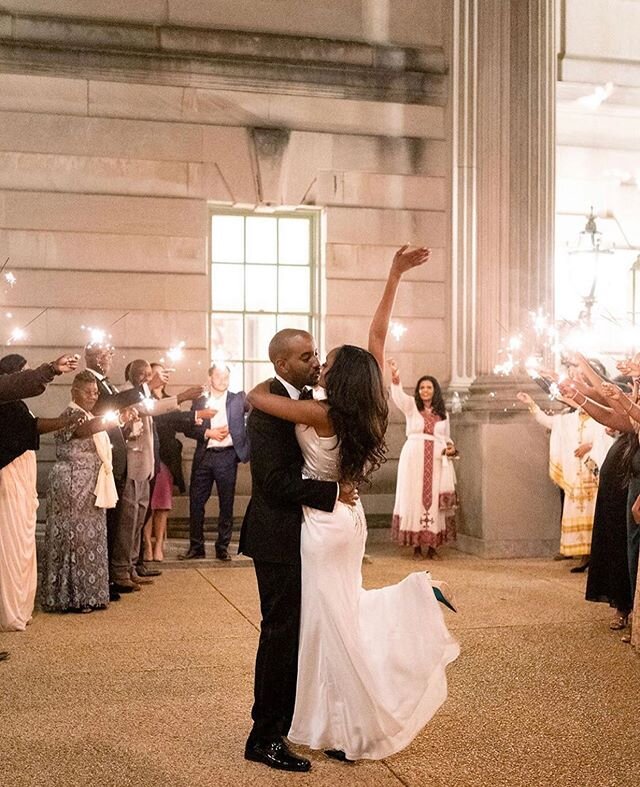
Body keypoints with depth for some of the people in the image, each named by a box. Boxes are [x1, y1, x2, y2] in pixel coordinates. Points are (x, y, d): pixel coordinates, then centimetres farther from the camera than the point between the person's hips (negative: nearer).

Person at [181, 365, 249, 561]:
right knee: (196, 501, 2)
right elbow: (188, 428, 4)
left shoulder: (238, 399, 9)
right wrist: (208, 433, -8)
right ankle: (196, 546, 11)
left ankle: (222, 547, 11)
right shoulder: (199, 402, 12)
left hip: (227, 456, -1)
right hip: (204, 456, 1)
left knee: (226, 504, 2)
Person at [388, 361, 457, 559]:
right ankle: (416, 546, 3)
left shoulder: (443, 414, 15)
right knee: (414, 498, -2)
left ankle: (432, 546, 6)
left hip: (437, 461, 2)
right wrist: (395, 377, -34)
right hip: (414, 458, -2)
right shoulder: (411, 406, 6)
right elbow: (399, 396, -15)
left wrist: (451, 447, -1)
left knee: (434, 500, 0)